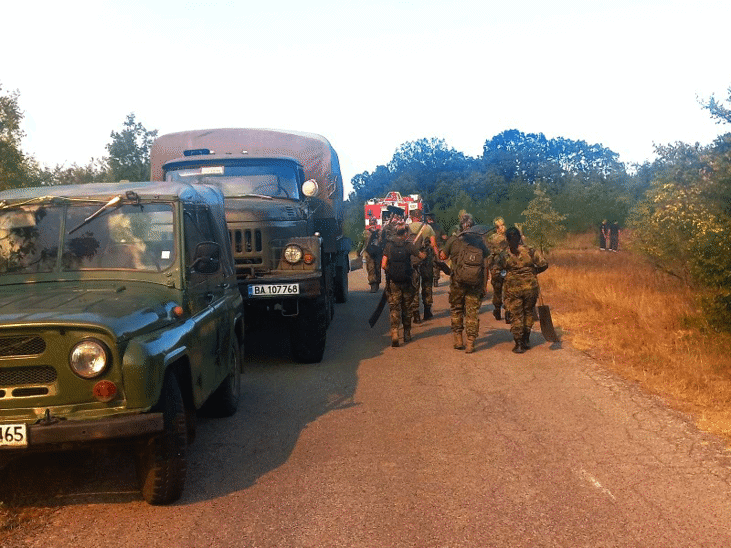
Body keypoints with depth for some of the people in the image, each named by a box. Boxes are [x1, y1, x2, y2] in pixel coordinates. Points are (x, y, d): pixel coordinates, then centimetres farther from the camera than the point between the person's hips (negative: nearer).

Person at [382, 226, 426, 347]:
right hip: (406, 282, 0)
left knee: (394, 308, 2)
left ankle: (394, 333, -13)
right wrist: (423, 253, 27)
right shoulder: (408, 245, -7)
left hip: (393, 282, 0)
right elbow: (422, 256, 4)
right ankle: (407, 334, 26)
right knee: (406, 308, 15)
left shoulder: (388, 246, -5)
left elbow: (383, 265, -8)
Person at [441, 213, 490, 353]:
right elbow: (485, 264, 4)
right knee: (473, 312, 6)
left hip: (458, 282, -1)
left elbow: (443, 257, 11)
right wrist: (484, 284, 10)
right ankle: (470, 343, 7)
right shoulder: (480, 240, 2)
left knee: (456, 310, 16)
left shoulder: (453, 240, -4)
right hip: (476, 283, 1)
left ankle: (458, 339, 19)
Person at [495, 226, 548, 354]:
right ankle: (526, 340, 26)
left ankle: (519, 344, 9)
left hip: (512, 288, -1)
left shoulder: (504, 255, -8)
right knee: (528, 312, 20)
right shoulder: (530, 251, -6)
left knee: (516, 316, 7)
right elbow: (544, 264, -6)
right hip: (530, 286, 1)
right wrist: (534, 272, 11)